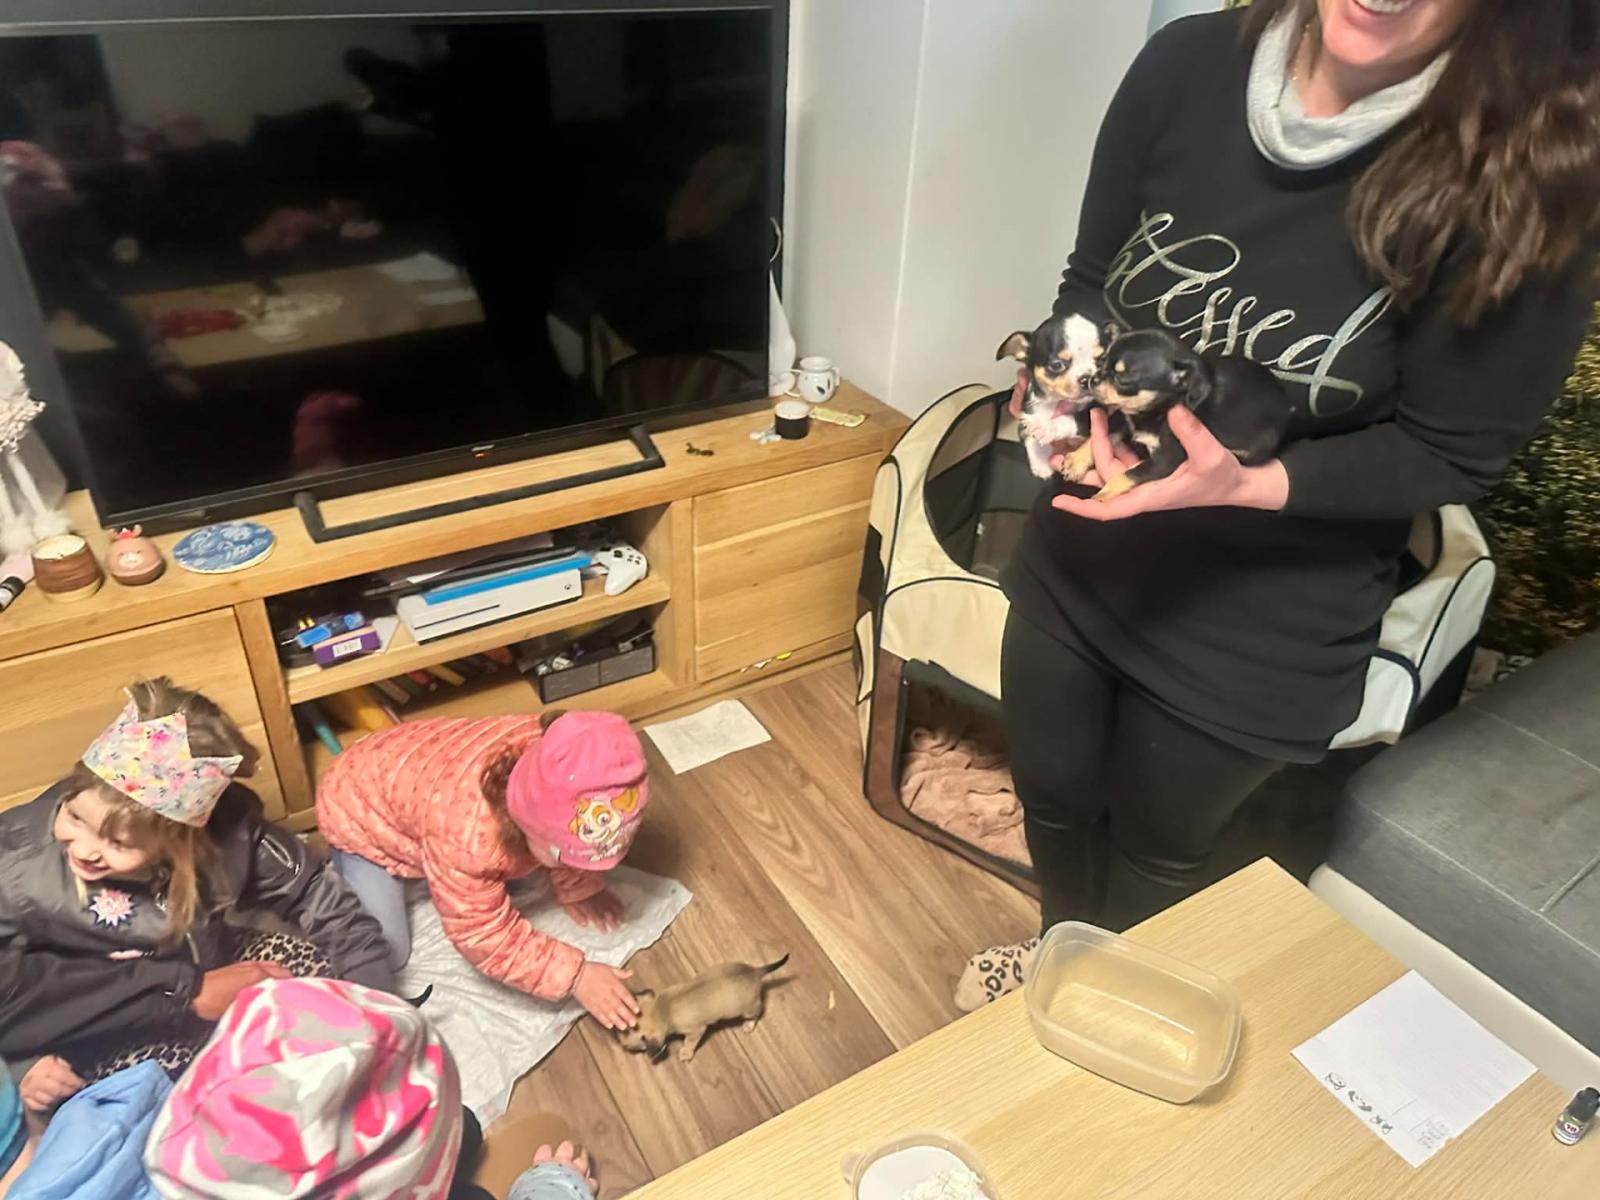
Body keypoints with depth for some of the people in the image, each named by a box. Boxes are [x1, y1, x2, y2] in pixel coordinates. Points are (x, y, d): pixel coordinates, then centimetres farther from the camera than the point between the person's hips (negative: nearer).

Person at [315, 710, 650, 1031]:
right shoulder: (467, 836, -44)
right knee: (384, 955, -7)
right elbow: (485, 937, -29)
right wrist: (576, 976, -29)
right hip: (359, 811, -5)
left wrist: (578, 890, 2)